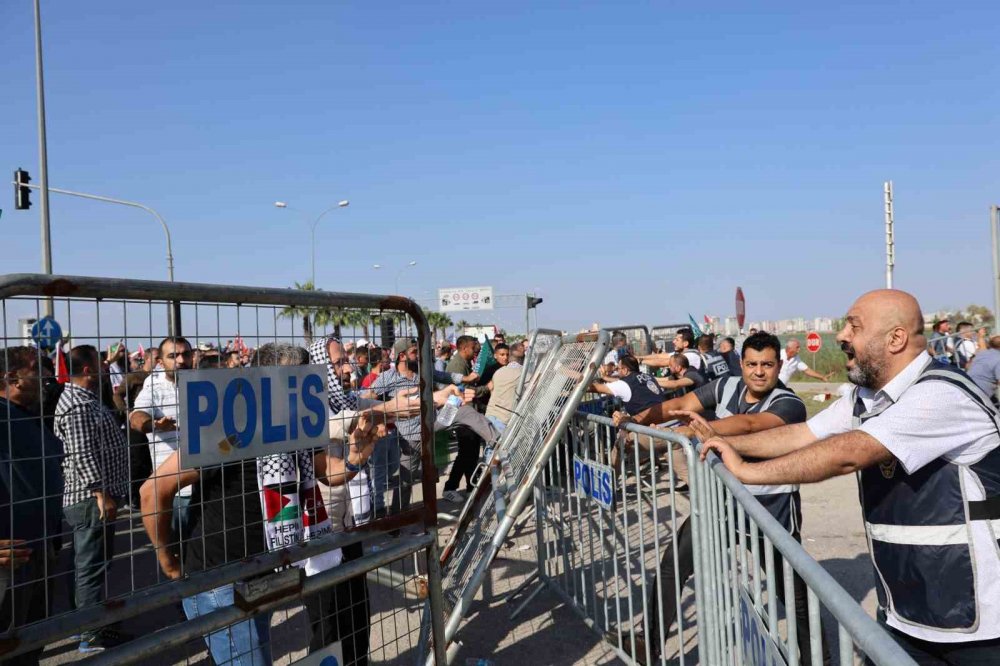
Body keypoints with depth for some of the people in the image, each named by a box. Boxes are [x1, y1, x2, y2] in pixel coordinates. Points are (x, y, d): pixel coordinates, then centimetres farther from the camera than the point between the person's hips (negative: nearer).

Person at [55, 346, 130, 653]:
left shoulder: (86, 399, 15)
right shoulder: (77, 406, -18)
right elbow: (82, 455, -24)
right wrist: (101, 493, -24)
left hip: (97, 498, 11)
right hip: (92, 499, -11)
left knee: (97, 564, 18)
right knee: (92, 566, -2)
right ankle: (92, 636, 7)